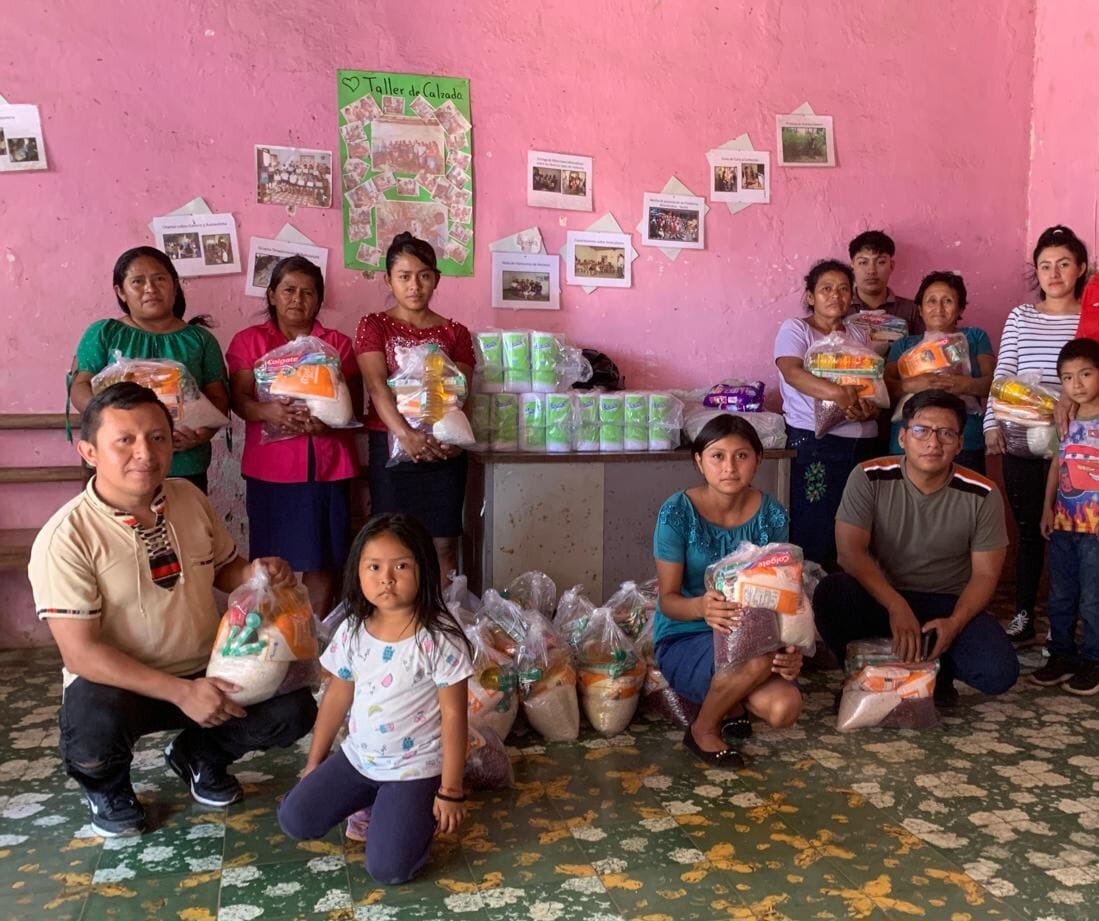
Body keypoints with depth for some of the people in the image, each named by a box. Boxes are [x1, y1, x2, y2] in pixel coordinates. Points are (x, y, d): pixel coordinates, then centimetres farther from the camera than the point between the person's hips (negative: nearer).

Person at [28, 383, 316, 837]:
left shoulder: (190, 498, -2)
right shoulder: (65, 538, -20)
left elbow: (223, 569, 14)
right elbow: (81, 653, -22)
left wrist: (257, 572, -11)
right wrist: (181, 692, -29)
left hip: (208, 670, 5)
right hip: (117, 684, -4)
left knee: (294, 710, -15)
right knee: (95, 725, -37)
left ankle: (198, 755, 17)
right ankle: (105, 787, 3)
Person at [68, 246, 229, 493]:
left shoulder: (200, 338, 10)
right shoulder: (102, 334, 8)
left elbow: (218, 397, 6)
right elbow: (80, 387, 2)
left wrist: (204, 432, -15)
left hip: (185, 468, 1)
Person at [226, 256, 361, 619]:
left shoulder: (338, 343, 13)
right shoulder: (249, 341, 10)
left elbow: (356, 403, 5)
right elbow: (239, 399, -2)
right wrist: (267, 411, -25)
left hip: (328, 466, 1)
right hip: (271, 467, -1)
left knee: (322, 561, 3)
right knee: (272, 561, -1)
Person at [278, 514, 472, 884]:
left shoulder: (440, 640, -21)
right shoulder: (352, 632, -5)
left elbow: (453, 716, -16)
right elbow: (336, 697, 8)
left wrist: (451, 790, -13)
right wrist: (314, 762, 14)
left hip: (414, 768, -5)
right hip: (357, 757, 5)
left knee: (387, 870, -15)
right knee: (294, 820, -3)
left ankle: (416, 813, 14)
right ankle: (371, 801, 17)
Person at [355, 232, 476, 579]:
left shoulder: (455, 333, 11)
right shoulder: (374, 326, 4)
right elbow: (377, 385, -11)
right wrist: (405, 435, -27)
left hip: (443, 451, 2)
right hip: (390, 446, -1)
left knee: (444, 545, 3)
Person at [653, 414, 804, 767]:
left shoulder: (772, 515, -5)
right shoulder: (677, 513, -16)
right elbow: (668, 599, -15)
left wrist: (789, 646, -22)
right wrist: (700, 607, -38)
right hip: (684, 638, -3)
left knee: (784, 708, -25)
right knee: (757, 659, -34)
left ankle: (730, 697, 11)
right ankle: (703, 730, -4)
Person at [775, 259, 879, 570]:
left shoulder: (859, 336, 20)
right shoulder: (795, 329, 4)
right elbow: (791, 371, -16)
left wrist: (870, 408, -11)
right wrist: (835, 392, -31)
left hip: (862, 442, 5)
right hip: (815, 440, -5)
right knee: (813, 527, -9)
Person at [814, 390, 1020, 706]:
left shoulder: (982, 495, -9)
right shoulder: (869, 478, -13)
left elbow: (985, 574, -5)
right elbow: (850, 551, -18)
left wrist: (954, 623, -23)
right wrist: (896, 607, -30)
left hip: (948, 605, 1)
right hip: (880, 597, 0)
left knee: (998, 673, -26)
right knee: (830, 593, -33)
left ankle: (935, 669, 9)